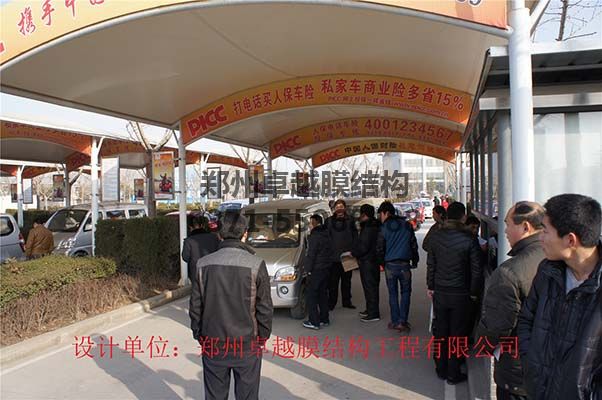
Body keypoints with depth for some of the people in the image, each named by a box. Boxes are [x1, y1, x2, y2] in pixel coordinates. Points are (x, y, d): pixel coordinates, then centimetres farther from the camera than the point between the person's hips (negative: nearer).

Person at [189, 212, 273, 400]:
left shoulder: (204, 264, -5)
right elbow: (265, 308, -9)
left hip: (212, 345, 2)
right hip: (247, 345, -2)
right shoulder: (256, 265, -13)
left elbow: (195, 306, 1)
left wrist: (199, 335, 13)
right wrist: (262, 337, 6)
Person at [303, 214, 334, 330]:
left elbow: (311, 255, -18)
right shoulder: (326, 235, 11)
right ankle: (324, 319, 21)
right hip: (326, 269, 9)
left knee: (311, 295, -2)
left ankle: (314, 322, -1)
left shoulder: (315, 236, -16)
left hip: (316, 270, -9)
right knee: (323, 294, 15)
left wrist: (308, 269, -11)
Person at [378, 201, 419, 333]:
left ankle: (395, 321, 14)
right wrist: (415, 261, 18)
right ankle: (403, 322, 4)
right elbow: (414, 244, 8)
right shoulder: (406, 225, 3)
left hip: (389, 265, -1)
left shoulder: (383, 228, -4)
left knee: (393, 294, 11)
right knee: (405, 292, 11)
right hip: (404, 264, 1)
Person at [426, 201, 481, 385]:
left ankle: (441, 369, 27)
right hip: (461, 294, -3)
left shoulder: (436, 237, -5)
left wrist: (430, 286, 12)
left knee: (440, 331, 14)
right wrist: (474, 292, 3)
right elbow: (476, 269, -9)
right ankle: (453, 373, 18)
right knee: (457, 333, 8)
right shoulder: (469, 239, -15)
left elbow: (430, 264, 2)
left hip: (440, 292, 3)